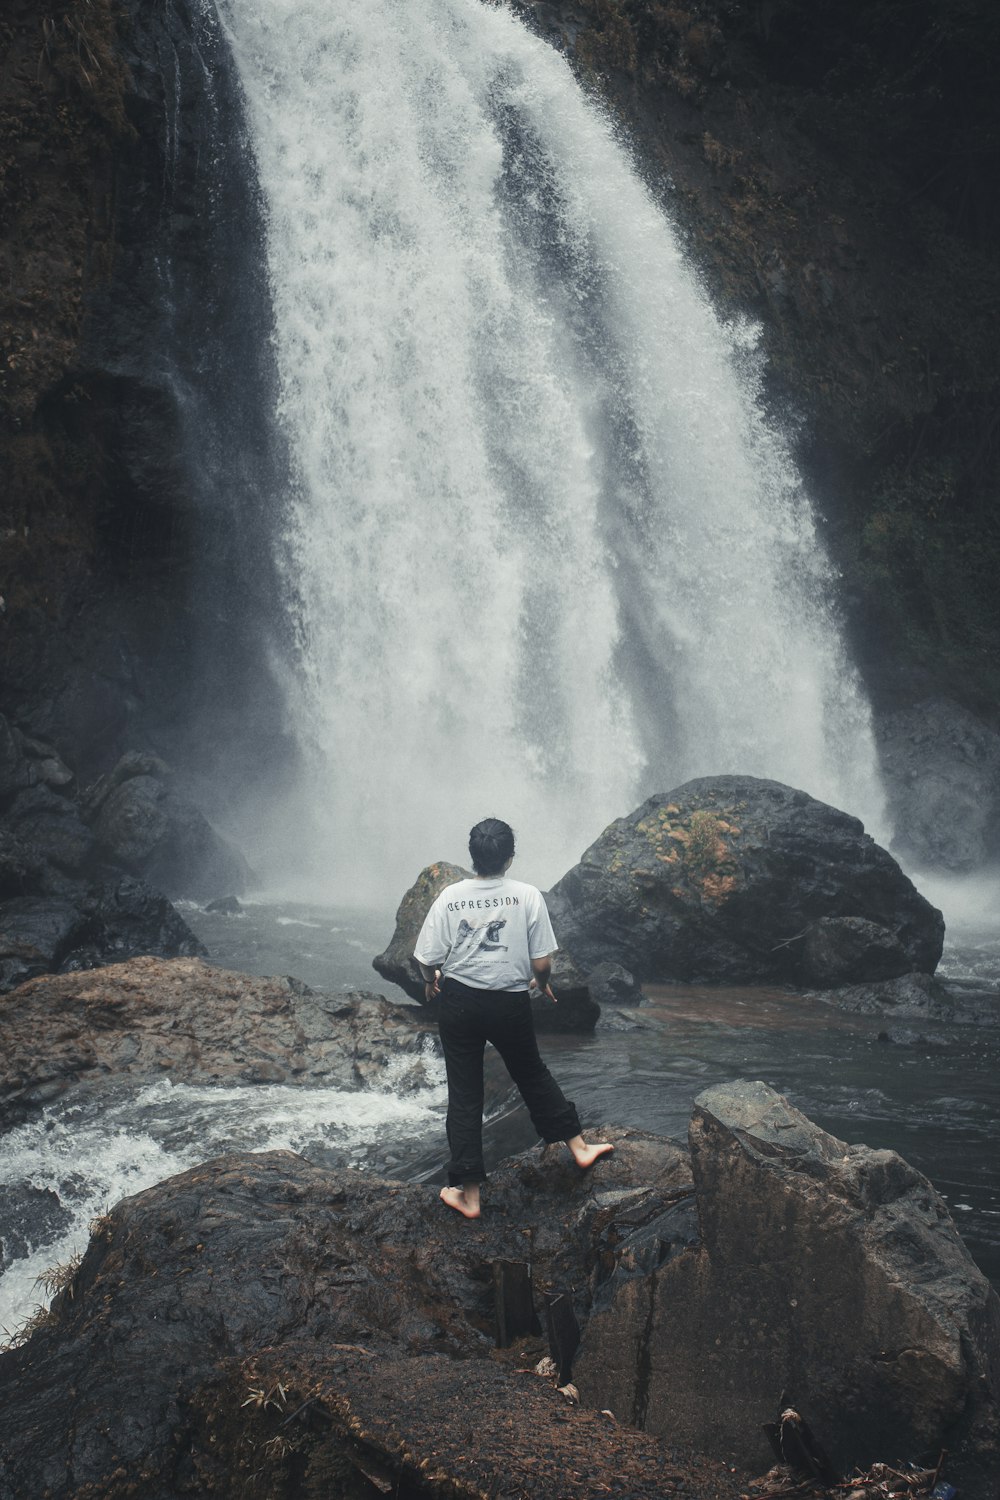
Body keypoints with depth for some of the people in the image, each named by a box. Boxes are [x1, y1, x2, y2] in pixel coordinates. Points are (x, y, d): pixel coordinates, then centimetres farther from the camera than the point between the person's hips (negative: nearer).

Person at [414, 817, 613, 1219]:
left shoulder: (450, 897, -12)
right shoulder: (528, 896, -13)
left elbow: (426, 959, -9)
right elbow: (541, 963, -11)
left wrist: (431, 981, 14)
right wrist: (542, 983, 12)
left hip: (459, 1002, 0)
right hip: (511, 1004, 0)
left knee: (464, 1095, 8)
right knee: (533, 1075, 24)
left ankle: (468, 1194, 13)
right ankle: (578, 1146, 39)